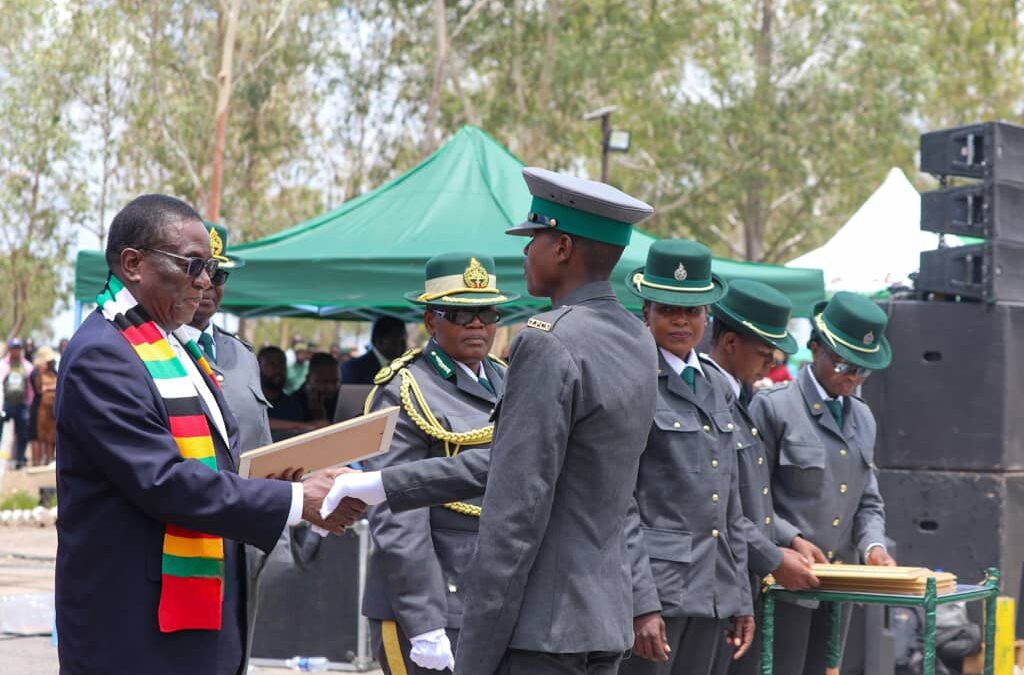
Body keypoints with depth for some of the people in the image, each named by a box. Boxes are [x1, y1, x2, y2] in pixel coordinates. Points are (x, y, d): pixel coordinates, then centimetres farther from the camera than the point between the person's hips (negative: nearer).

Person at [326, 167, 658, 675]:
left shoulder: (548, 343, -16)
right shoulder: (637, 343, 11)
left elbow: (514, 517, -20)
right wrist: (381, 486, 16)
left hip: (539, 631, -9)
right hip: (604, 626, 9)